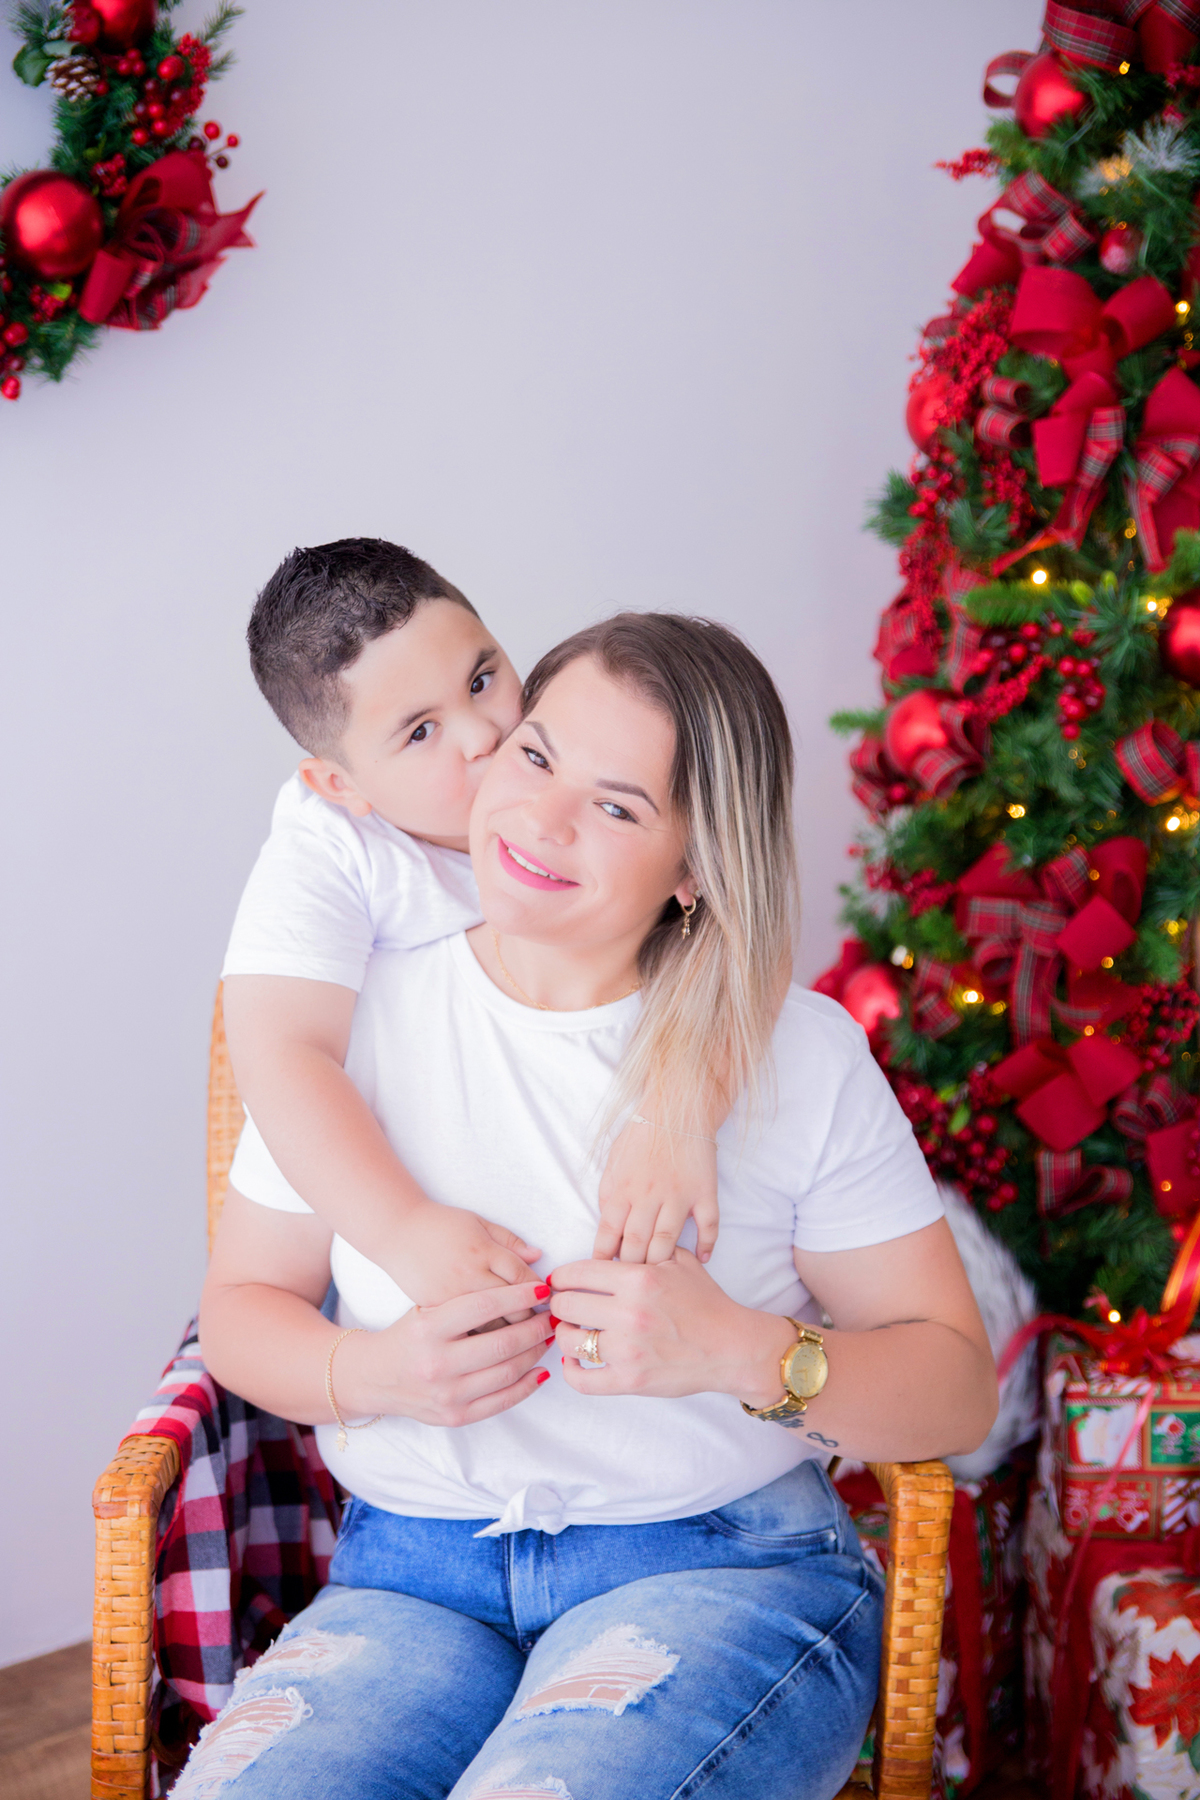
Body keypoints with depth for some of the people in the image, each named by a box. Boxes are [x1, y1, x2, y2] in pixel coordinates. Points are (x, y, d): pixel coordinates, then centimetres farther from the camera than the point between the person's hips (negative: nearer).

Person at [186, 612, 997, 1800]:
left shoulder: (800, 1056, -1)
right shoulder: (360, 1012, 4)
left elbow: (957, 1384, 1)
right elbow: (241, 1308, 11)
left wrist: (741, 1353, -17)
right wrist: (375, 1373, -11)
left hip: (723, 1567, -2)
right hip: (411, 1580, 2)